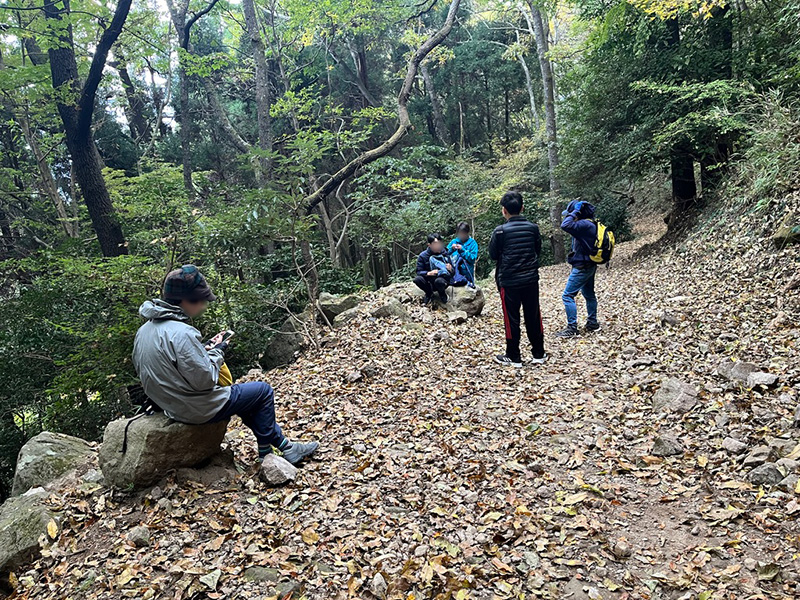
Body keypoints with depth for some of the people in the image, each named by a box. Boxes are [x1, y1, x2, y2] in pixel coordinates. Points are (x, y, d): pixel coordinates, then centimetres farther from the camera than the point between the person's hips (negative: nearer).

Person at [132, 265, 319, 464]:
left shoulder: (144, 330, 1)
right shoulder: (181, 334, -28)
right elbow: (205, 380, -25)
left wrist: (205, 349, 2)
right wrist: (217, 351, -10)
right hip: (199, 410, -10)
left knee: (246, 395, 26)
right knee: (263, 391, 7)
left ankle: (284, 446, 28)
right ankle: (265, 452, 25)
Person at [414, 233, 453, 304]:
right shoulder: (422, 255, -4)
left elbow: (452, 272, 2)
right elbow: (419, 272, -6)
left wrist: (450, 270, -24)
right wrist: (428, 273, -27)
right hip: (429, 282, 2)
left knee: (439, 281, -39)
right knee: (417, 279, -30)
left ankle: (442, 293, 0)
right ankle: (429, 293, 2)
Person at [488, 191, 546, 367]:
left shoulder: (500, 231, -11)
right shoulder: (533, 227, 0)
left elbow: (493, 255, -1)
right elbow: (538, 250, 12)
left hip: (509, 281, -3)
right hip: (531, 279, 4)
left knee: (511, 319, 5)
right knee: (533, 316, 12)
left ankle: (513, 357, 12)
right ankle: (539, 354, 20)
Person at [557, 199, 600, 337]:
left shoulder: (585, 225, -22)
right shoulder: (591, 225, 11)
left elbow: (565, 225, -33)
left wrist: (574, 212, -22)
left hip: (582, 268, -11)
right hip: (589, 266, 11)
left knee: (567, 295, -9)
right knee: (589, 294, 20)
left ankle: (572, 328, -9)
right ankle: (592, 323, 30)